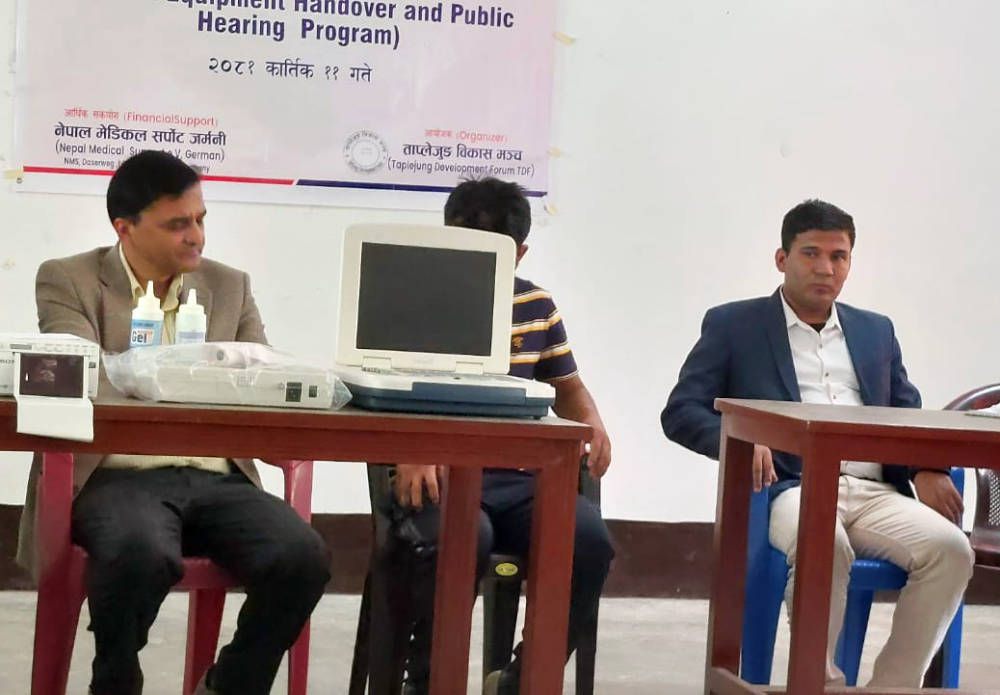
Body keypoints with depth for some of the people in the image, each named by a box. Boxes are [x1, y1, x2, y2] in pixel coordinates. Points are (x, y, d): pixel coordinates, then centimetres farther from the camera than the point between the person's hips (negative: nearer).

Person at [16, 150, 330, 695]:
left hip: (216, 477, 4)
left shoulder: (230, 287, 18)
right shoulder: (67, 282, 6)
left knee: (304, 559, -25)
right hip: (117, 476, -3)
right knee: (142, 555, -38)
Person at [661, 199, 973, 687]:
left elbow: (908, 415, 24)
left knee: (950, 548, -25)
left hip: (874, 492, 4)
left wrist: (927, 470, 1)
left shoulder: (876, 331, 24)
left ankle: (892, 686, -13)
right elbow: (680, 412, 5)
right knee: (825, 544, -38)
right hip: (790, 487, -4)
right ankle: (819, 678, -18)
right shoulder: (732, 325, 11)